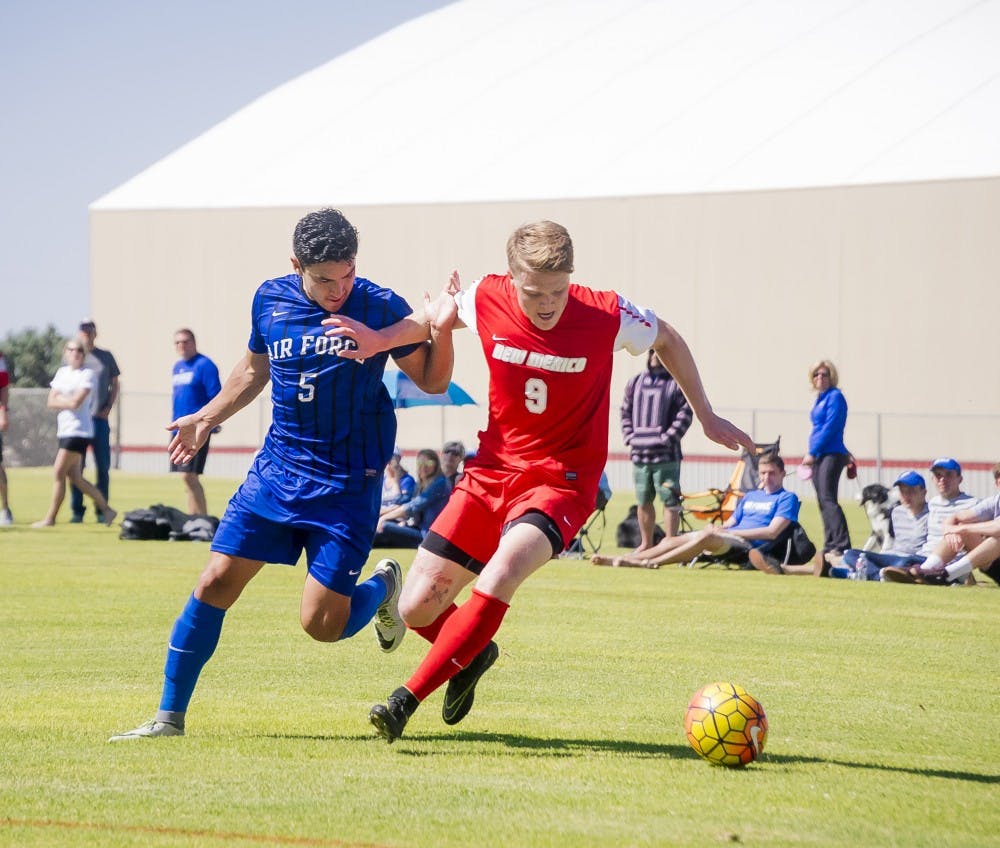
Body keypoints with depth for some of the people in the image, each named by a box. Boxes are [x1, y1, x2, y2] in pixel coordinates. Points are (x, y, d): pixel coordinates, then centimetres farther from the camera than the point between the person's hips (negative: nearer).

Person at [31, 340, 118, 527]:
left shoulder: (87, 374, -7)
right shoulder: (62, 372, 14)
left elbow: (76, 401, -18)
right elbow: (51, 402, 7)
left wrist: (60, 399, -3)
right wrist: (69, 402, -8)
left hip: (79, 430, -8)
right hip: (65, 430, 8)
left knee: (59, 472, -9)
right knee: (74, 477, 8)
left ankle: (50, 518, -2)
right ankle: (106, 509, 17)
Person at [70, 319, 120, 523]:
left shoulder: (106, 357, 11)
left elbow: (114, 384, 16)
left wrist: (108, 407, 2)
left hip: (100, 419, 1)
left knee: (103, 466, 1)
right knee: (76, 467, -2)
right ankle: (77, 511, 2)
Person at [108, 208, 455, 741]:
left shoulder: (379, 308, -10)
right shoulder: (270, 300, 1)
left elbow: (431, 381, -1)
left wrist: (441, 331, -19)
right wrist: (207, 418, 26)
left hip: (348, 483, -4)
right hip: (277, 468, 4)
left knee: (321, 623, -9)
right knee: (216, 582, -4)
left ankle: (383, 586, 26)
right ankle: (170, 715, 7)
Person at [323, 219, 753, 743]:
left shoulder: (607, 317, -16)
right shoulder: (487, 300, -9)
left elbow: (667, 340, 6)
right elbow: (443, 314, 16)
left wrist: (706, 417, 12)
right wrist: (381, 340, 0)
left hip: (561, 480, -4)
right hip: (492, 469, 4)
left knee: (499, 576, -32)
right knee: (417, 608, -1)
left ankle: (405, 701, -23)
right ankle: (473, 655, 34)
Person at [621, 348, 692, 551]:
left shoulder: (677, 383, 0)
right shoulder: (635, 382, 15)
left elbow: (685, 414, -6)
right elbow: (626, 412, 17)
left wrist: (667, 439, -13)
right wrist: (629, 438, 4)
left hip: (666, 454, -5)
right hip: (639, 453, 5)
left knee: (670, 500, -8)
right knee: (643, 501, 12)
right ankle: (646, 544, 22)